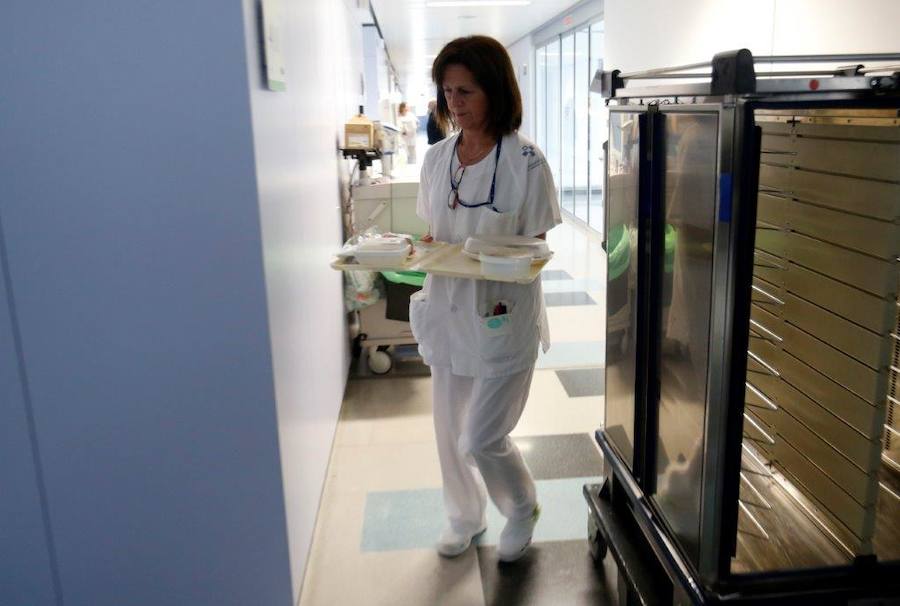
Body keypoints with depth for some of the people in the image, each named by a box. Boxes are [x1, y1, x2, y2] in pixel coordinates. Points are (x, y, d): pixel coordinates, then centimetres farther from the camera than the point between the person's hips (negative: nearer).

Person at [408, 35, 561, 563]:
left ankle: (523, 510, 30)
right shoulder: (437, 158, 4)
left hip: (503, 315, -5)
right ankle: (464, 517, 41)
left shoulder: (526, 163, -12)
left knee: (483, 439, -1)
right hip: (448, 310, 6)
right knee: (451, 430, 16)